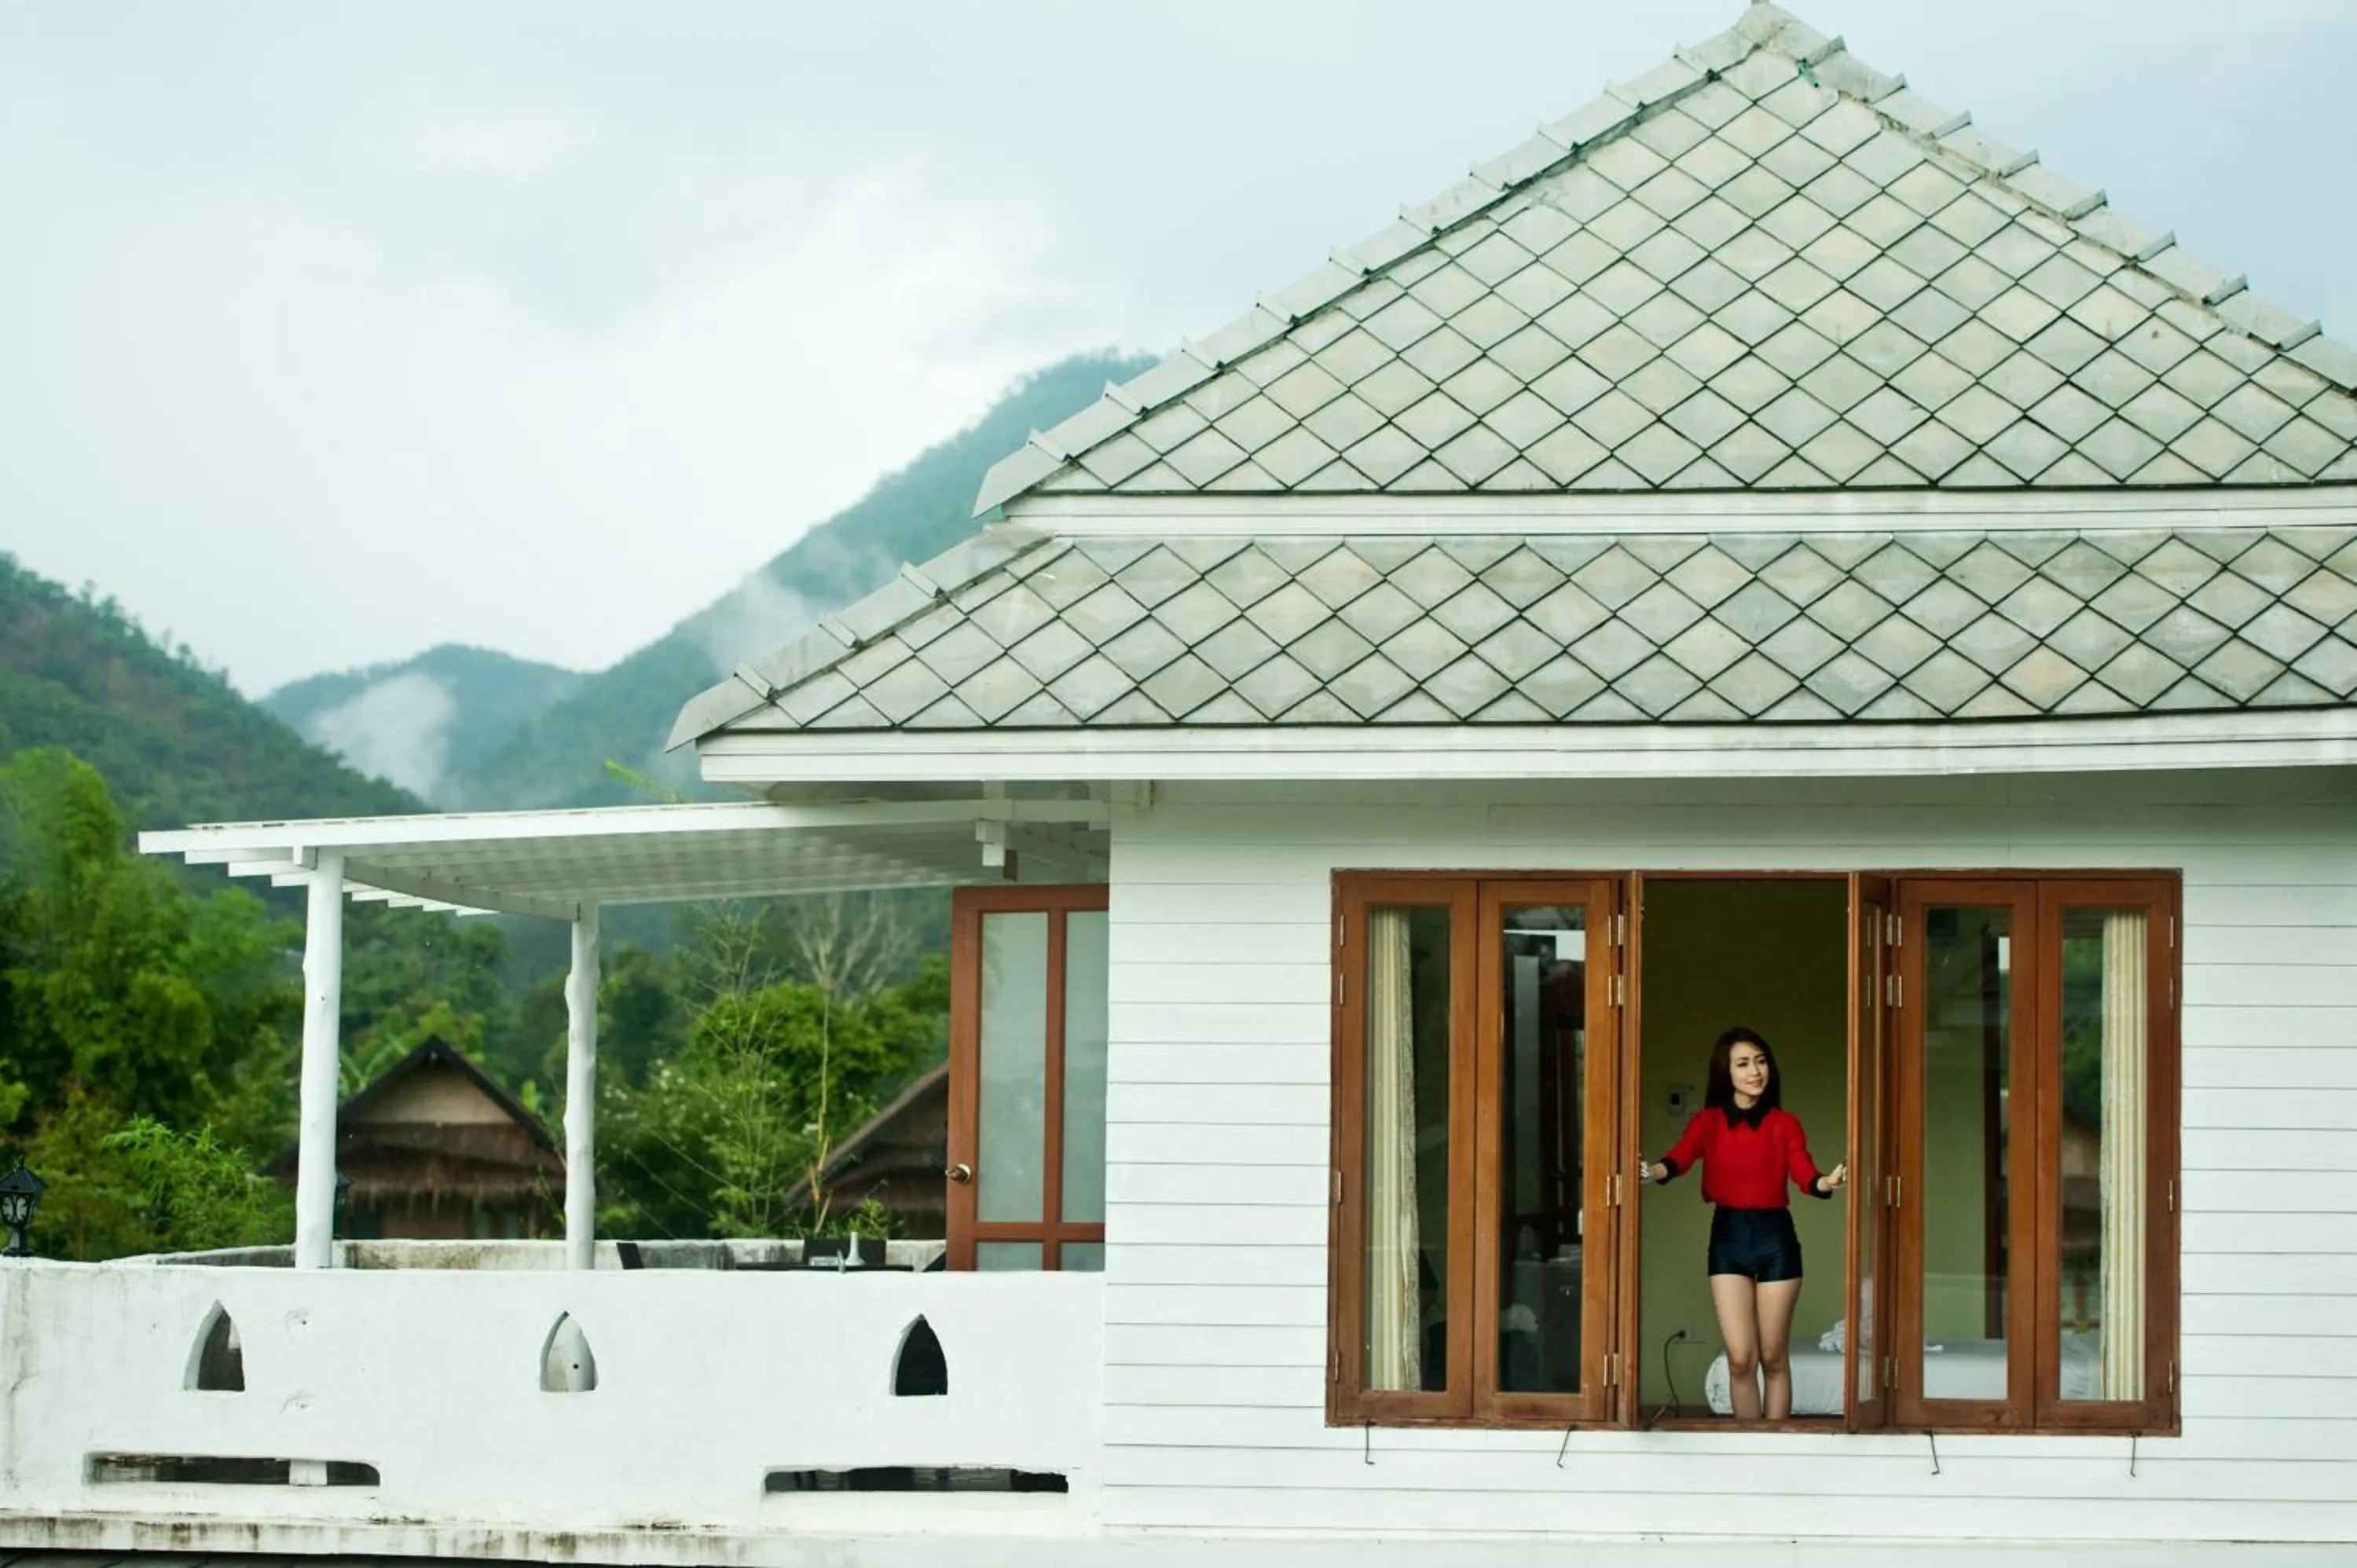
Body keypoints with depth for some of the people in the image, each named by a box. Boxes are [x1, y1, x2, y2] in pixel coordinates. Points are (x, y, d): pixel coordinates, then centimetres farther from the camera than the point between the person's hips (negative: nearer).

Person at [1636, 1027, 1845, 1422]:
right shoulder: (1708, 1121, 3)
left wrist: (1826, 1183, -35)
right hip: (1728, 1237, 1)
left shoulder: (1785, 1124, 3)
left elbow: (1803, 1174, -11)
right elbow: (1680, 1158, -15)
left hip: (1775, 1236, 0)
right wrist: (1650, 1170, -38)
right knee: (1740, 1358, -3)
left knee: (1773, 1358, 4)